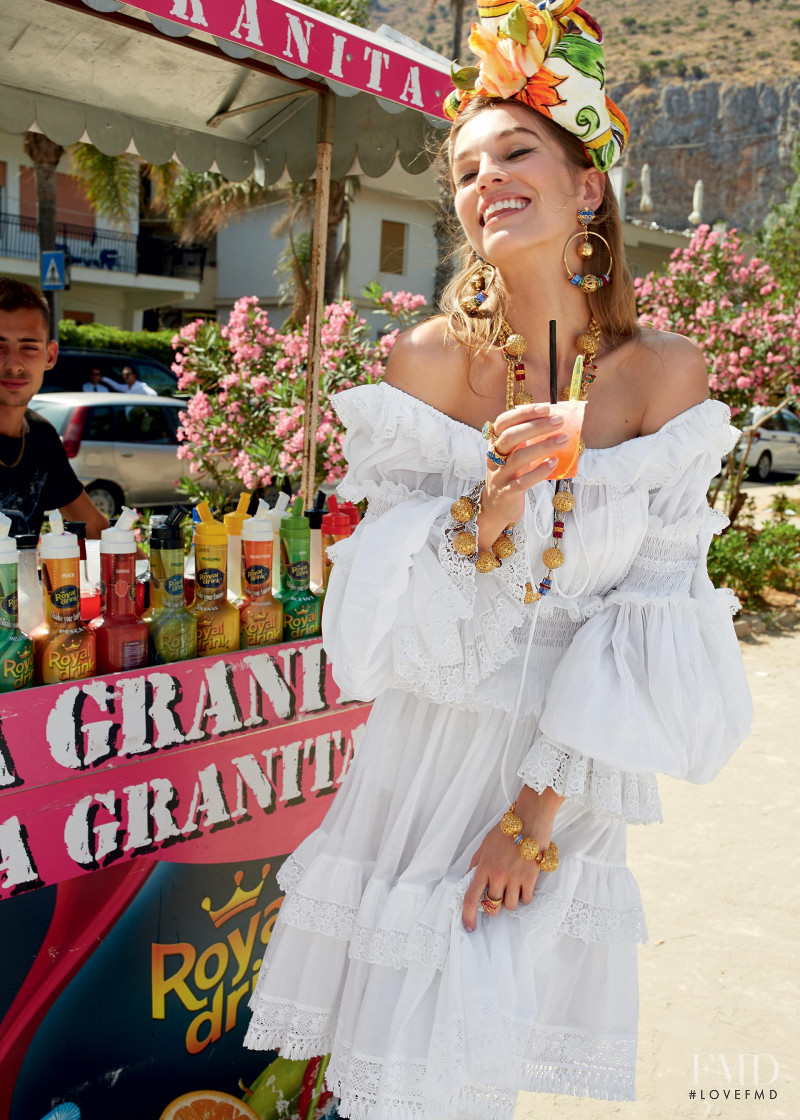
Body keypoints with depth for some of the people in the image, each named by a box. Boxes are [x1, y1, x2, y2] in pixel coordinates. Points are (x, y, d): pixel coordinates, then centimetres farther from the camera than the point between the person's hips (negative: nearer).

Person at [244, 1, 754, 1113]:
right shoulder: (426, 360, -11)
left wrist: (544, 803, -11)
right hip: (427, 748, 0)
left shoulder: (666, 373, -10)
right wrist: (482, 512, -30)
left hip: (571, 763, 1)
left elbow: (655, 612, -9)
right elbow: (378, 607, -10)